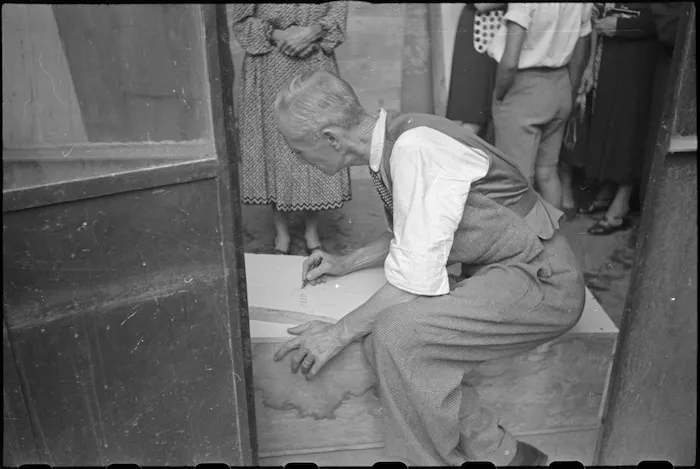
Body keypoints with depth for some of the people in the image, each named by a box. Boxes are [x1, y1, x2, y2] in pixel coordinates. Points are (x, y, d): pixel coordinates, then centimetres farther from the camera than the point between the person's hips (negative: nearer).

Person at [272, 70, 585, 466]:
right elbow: (409, 236, 19)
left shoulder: (415, 147, -23)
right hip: (500, 271, 9)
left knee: (396, 332, -24)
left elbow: (417, 280, -24)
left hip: (541, 283, -9)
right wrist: (347, 263, 14)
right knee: (385, 326, -6)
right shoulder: (393, 141, 3)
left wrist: (339, 334, -16)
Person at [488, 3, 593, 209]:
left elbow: (510, 62, -24)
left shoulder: (521, 6, -19)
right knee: (548, 172, 17)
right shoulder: (584, 5, 3)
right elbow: (579, 58, 11)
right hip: (561, 86, 7)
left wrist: (498, 96, -6)